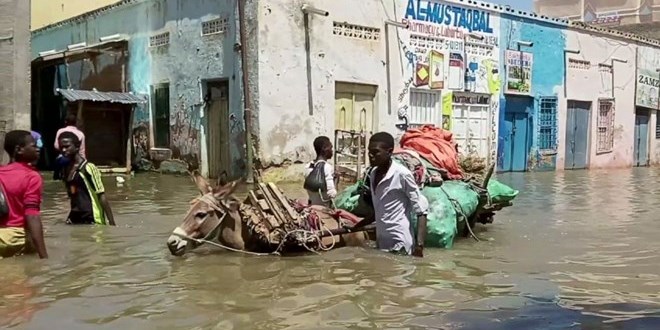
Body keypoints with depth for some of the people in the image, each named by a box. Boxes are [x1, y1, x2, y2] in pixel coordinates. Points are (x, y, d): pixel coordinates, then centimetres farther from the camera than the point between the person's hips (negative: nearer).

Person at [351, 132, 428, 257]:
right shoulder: (373, 173, 9)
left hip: (399, 246, -7)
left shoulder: (401, 174, -14)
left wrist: (419, 245, -19)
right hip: (381, 244, 8)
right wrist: (355, 227, 21)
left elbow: (421, 210, -12)